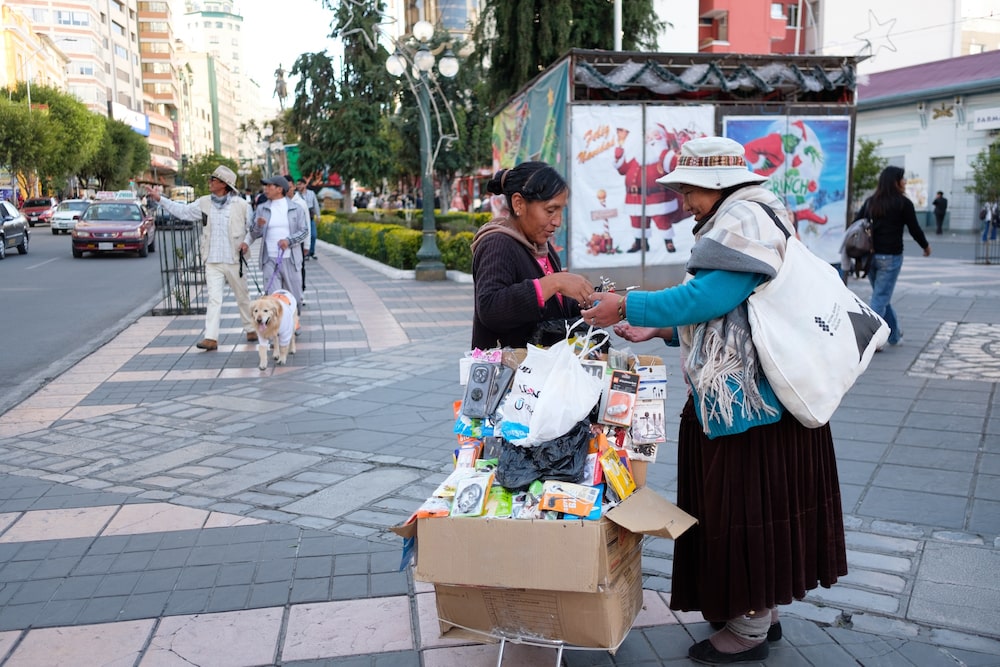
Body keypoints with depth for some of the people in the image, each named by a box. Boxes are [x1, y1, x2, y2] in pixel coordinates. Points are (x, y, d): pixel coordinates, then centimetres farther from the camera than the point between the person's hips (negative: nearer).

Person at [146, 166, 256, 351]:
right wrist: (159, 199, 7)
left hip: (234, 261, -2)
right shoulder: (204, 203, 4)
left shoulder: (241, 205, -5)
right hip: (212, 261, 2)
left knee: (242, 297, 12)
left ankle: (251, 329, 30)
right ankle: (211, 338, -6)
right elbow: (183, 211, 11)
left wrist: (247, 242, -13)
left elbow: (252, 227, 3)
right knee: (214, 299, -3)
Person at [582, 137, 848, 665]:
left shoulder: (746, 221, -15)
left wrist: (627, 307, -17)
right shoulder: (738, 222, 17)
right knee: (757, 505, 18)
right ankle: (761, 611, 32)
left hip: (750, 399, -10)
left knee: (749, 506, 1)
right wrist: (659, 330, 12)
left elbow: (708, 296, -25)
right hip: (737, 396, 10)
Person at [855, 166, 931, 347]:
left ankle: (895, 335, 32)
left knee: (882, 296, 17)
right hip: (890, 257, -6)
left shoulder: (870, 202, 9)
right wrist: (926, 246, 15)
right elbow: (914, 229, -2)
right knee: (881, 298, -3)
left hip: (870, 256, 6)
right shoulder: (903, 203, -6)